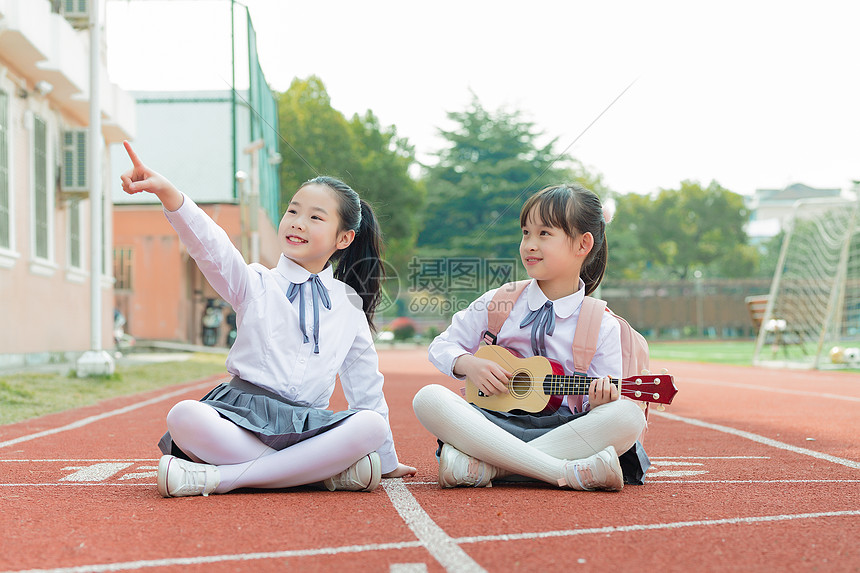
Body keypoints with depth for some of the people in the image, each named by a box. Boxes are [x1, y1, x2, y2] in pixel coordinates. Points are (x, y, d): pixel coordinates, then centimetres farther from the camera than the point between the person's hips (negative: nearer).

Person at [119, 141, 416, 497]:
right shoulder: (258, 285, 7)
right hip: (242, 414, -1)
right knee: (184, 418, -34)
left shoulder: (350, 306, 14)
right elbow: (211, 247, -13)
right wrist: (166, 192, -31)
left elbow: (366, 387, 19)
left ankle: (217, 478, -29)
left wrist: (388, 462, 21)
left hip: (306, 425, 2)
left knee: (371, 426, -31)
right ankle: (325, 471, -26)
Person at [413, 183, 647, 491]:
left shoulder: (603, 327, 3)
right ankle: (569, 473, -35)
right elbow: (442, 346, 15)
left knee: (629, 416, -31)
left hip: (563, 428, -1)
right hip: (495, 418, 1)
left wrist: (599, 403, -22)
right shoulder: (496, 304, 8)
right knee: (429, 399, -28)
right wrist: (469, 364, -6)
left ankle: (485, 467, -32)